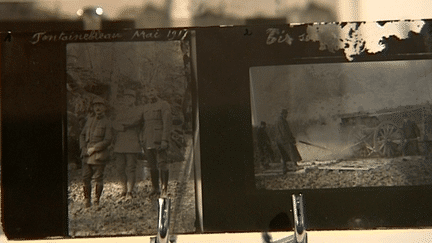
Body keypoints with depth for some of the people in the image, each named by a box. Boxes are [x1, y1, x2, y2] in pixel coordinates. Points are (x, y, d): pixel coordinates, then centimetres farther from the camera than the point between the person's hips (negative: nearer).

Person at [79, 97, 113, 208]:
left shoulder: (106, 123, -2)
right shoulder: (89, 119, 14)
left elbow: (108, 140, -8)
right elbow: (82, 135, 18)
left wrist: (93, 149, -12)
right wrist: (83, 148, 3)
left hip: (99, 154, -5)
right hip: (86, 154, 5)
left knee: (97, 178, -1)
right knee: (86, 177, 3)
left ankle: (97, 201, 8)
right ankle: (87, 199, 15)